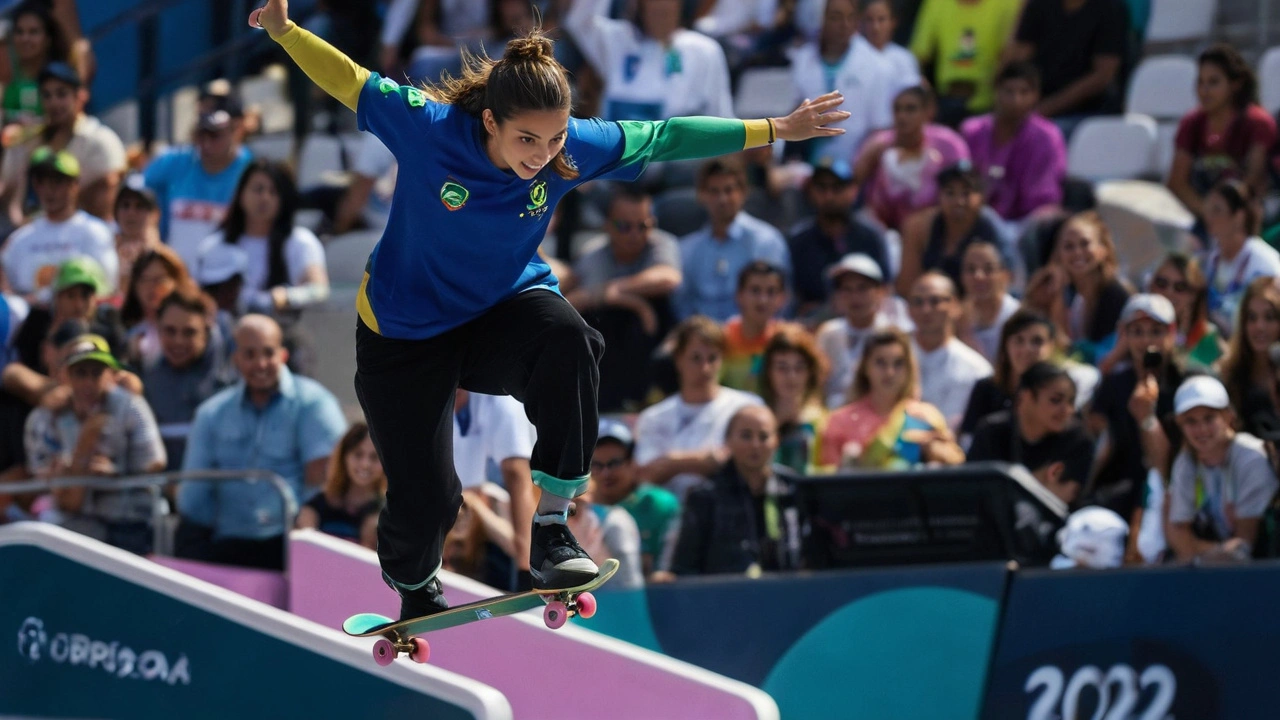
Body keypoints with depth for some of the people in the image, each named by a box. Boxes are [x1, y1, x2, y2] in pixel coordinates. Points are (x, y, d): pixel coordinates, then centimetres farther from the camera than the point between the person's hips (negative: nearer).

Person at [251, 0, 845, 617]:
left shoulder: (574, 149, -18)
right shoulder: (429, 127, -27)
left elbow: (663, 140, -5)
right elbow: (350, 81, -16)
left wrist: (775, 130, 0)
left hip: (503, 315, 2)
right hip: (406, 333, -2)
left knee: (567, 339, -35)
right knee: (422, 503, -3)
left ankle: (551, 527, -26)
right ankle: (414, 595, 37)